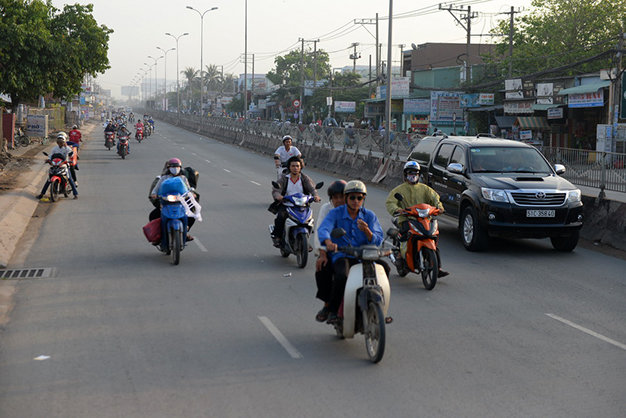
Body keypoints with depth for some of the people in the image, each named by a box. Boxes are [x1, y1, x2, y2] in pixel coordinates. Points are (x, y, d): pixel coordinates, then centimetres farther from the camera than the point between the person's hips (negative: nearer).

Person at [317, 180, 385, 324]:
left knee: (384, 268, -22)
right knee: (342, 276, -35)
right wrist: (328, 242, -41)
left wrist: (366, 230, -23)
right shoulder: (336, 213, 2)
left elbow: (378, 240, 0)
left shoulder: (369, 215, 10)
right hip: (341, 255, -3)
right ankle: (332, 311, -15)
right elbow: (323, 229, -17)